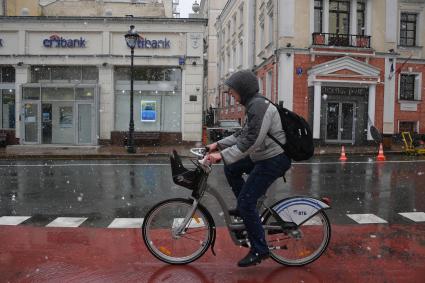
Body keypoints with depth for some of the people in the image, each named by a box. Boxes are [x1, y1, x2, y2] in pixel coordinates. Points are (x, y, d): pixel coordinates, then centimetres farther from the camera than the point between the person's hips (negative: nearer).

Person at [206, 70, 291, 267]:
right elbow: (243, 134, 18)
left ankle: (259, 250, 4)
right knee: (231, 169, 15)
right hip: (262, 156, 10)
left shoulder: (259, 106, -20)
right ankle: (246, 209, 24)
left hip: (274, 160, -10)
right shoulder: (253, 105, 12)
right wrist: (219, 144, 12)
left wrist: (222, 155, -28)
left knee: (246, 201, -8)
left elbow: (251, 141, -28)